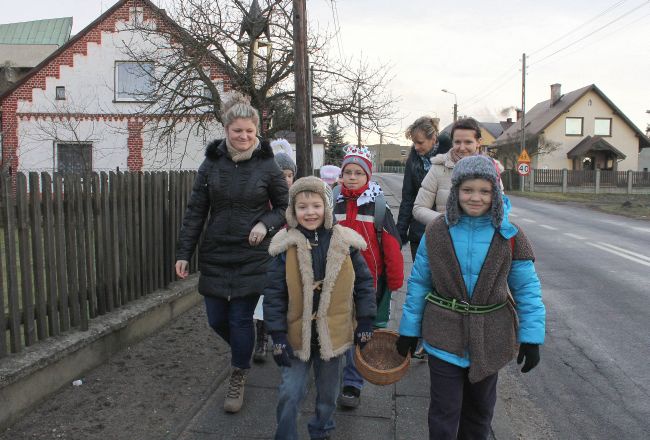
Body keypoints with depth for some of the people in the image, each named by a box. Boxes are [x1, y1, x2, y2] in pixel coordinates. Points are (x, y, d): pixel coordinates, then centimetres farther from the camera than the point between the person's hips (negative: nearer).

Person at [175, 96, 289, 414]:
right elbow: (195, 211, 5)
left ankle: (238, 378, 25)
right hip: (215, 256, 3)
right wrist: (183, 253, 2)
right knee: (217, 320, 11)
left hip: (252, 257, -3)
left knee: (241, 319, 3)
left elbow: (285, 206, 5)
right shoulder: (211, 164, 2)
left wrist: (266, 224, -15)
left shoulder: (267, 166, -4)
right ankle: (244, 350, 43)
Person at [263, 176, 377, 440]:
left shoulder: (345, 242, -8)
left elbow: (364, 283, 1)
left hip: (332, 335, 2)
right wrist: (278, 336, -10)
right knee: (290, 394, 2)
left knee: (328, 393, 20)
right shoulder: (286, 246, -12)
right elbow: (274, 294, -8)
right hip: (296, 336, -2)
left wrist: (365, 324, 1)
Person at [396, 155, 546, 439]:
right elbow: (418, 283, -3)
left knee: (480, 407, 23)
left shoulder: (510, 237, -8)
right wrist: (409, 330, 1)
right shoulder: (436, 232, -8)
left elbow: (527, 288, -3)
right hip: (444, 336, -1)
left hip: (490, 338, 2)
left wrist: (532, 337, -7)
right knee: (444, 412, 8)